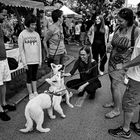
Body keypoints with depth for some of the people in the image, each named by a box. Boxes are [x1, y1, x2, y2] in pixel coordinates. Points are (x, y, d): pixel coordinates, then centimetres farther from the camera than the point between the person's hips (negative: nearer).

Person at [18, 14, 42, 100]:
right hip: (28, 61, -3)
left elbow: (39, 48, 8)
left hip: (36, 60, 4)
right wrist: (24, 62, -9)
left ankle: (35, 92, 28)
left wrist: (40, 60, 5)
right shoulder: (22, 34, -7)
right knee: (29, 78, 6)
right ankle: (31, 94, 20)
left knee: (34, 77, 15)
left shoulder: (36, 34, 4)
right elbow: (21, 50, -6)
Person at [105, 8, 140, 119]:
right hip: (112, 61, 6)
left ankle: (117, 110, 14)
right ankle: (114, 102, 38)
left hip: (122, 63, -6)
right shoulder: (117, 28, 0)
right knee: (113, 84, 15)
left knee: (115, 86, -4)